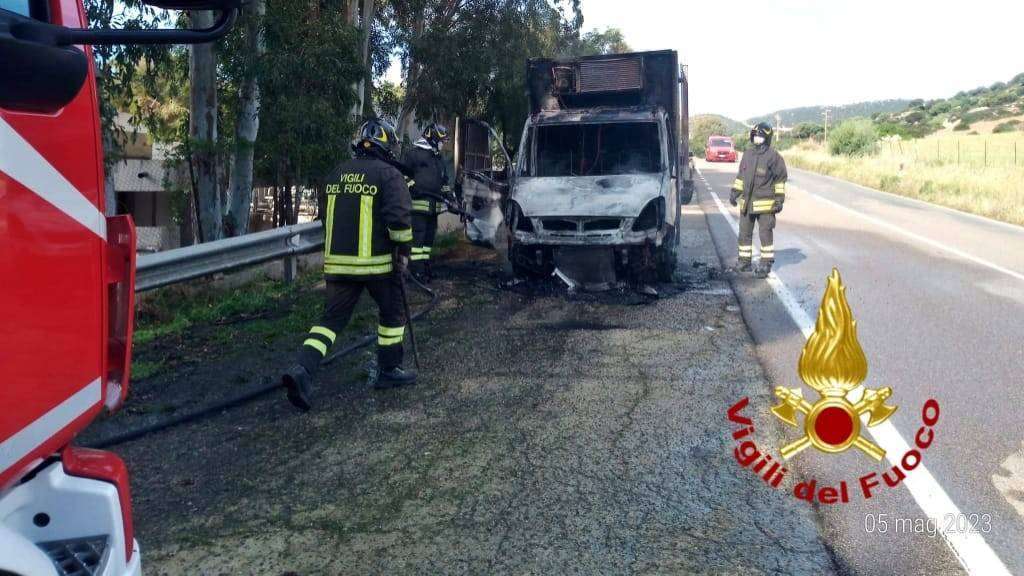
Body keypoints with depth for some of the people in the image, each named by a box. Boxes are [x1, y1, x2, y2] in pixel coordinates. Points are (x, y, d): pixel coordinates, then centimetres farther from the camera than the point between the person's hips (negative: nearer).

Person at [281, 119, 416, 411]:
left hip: (337, 261, 5)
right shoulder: (389, 174, -7)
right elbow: (399, 217, -17)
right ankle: (389, 371, 24)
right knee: (392, 313, 16)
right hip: (377, 261, -5)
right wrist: (404, 250, -4)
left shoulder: (337, 174, 13)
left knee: (332, 318, 8)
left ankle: (302, 369, -10)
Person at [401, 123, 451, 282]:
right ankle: (417, 269, -10)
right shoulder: (414, 154, -3)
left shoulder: (439, 160, 23)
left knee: (429, 236, 11)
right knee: (417, 236, -10)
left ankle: (425, 265, 19)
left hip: (433, 205, 9)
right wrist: (411, 187, -17)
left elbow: (444, 182, 30)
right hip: (418, 203, -8)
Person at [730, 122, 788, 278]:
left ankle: (766, 264, 5)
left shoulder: (773, 156, -6)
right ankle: (745, 262, 21)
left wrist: (779, 199, -7)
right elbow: (741, 176, 19)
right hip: (746, 203, 6)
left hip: (765, 204, -6)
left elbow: (781, 178, -3)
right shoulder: (747, 154, 11)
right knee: (744, 233, 10)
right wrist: (735, 193, 13)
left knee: (765, 234, -2)